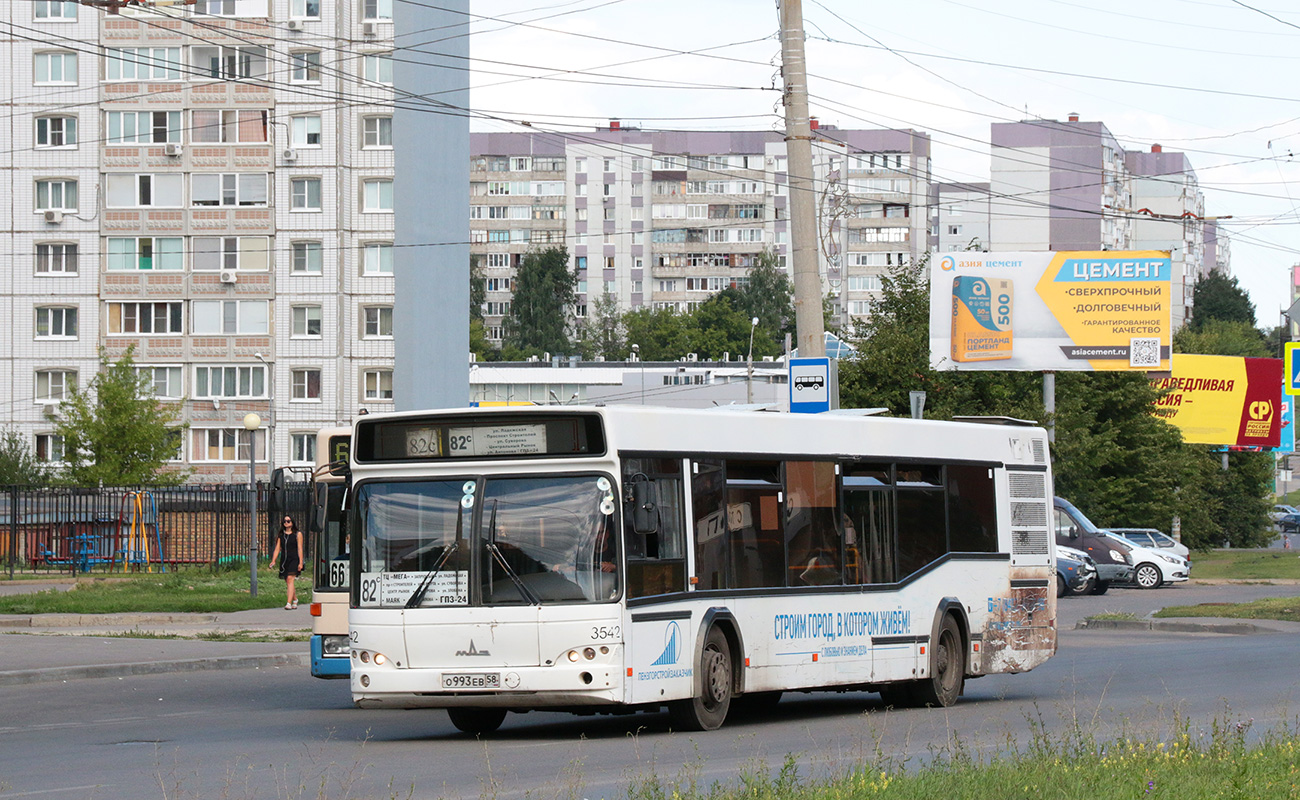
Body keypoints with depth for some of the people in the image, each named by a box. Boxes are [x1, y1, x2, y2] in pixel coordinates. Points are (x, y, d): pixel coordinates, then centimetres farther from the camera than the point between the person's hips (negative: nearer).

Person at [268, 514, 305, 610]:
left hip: (294, 559, -5)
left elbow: (300, 549, -2)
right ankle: (295, 600, 31)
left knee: (290, 579, -19)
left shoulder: (297, 534, 3)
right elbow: (277, 549, 10)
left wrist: (301, 563, -8)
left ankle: (289, 603, -26)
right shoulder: (281, 536, 14)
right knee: (288, 582, 10)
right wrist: (273, 561, -2)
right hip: (284, 561, 5)